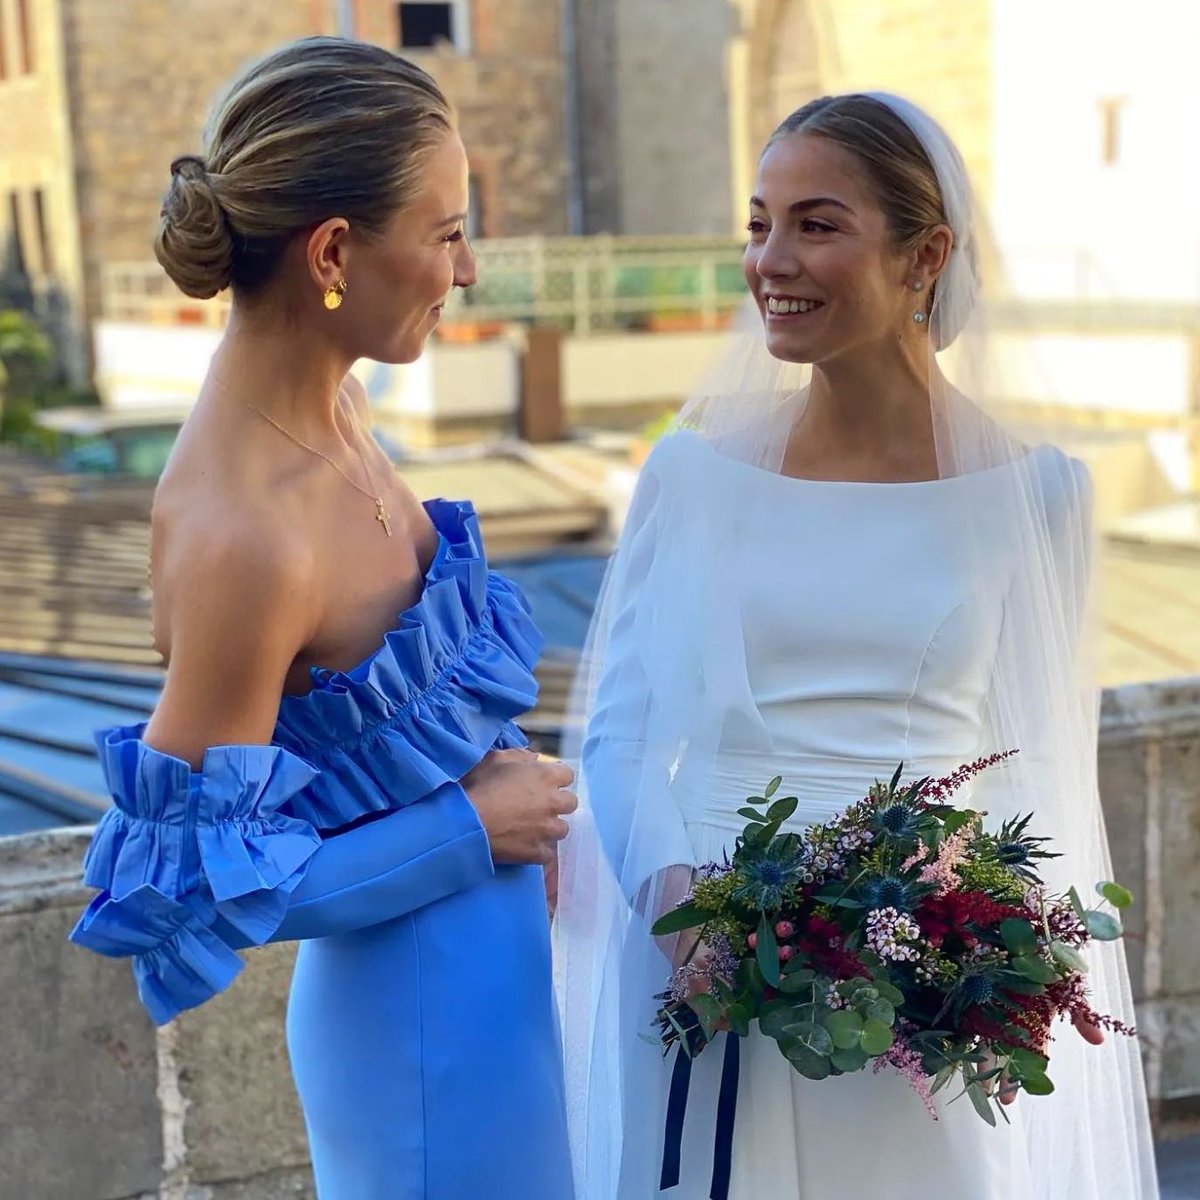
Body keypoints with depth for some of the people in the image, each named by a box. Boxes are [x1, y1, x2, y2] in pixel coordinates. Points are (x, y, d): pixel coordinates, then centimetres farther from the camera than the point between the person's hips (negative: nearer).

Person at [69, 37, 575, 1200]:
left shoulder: (327, 407, -6)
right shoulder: (244, 532, -31)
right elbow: (192, 880, -22)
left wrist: (494, 789, 7)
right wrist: (468, 828, -16)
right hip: (428, 1023, -8)